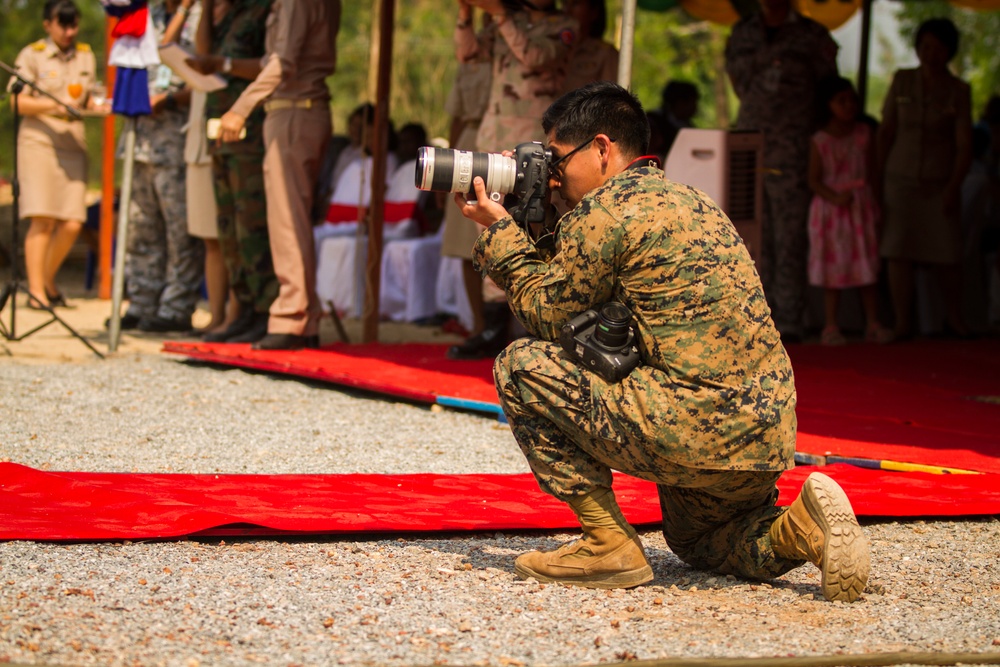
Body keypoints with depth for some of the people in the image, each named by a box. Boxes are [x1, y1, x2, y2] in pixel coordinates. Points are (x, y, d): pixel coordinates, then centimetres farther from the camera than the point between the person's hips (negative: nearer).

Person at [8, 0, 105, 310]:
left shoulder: (86, 56, 16)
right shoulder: (32, 55, 1)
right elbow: (18, 102, -4)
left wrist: (97, 107, 1)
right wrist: (56, 105, -17)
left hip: (73, 143, 4)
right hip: (38, 141, -4)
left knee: (72, 223, -5)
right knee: (43, 219, -11)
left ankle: (48, 279, 18)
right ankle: (36, 290, -5)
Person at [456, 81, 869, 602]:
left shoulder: (602, 212, -7)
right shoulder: (687, 201, 21)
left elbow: (546, 317, 4)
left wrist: (498, 230, 12)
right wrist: (520, 231, 24)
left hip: (696, 428, -9)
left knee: (521, 365, 2)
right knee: (696, 540, 35)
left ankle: (610, 544, 2)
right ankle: (798, 529, 4)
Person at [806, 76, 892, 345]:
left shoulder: (864, 135, 2)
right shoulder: (820, 141, -5)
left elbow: (872, 171, 8)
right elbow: (814, 180, -5)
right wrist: (834, 197, -20)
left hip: (861, 207, 2)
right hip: (830, 209, -2)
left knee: (868, 269, 3)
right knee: (833, 270, 2)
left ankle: (873, 325, 10)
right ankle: (831, 326, 9)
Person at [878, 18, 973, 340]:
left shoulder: (959, 91, -1)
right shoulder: (901, 81, 4)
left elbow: (964, 145, -4)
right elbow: (886, 132, 9)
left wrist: (953, 187, -14)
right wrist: (877, 177, 4)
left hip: (939, 185, -1)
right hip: (900, 179, 1)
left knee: (946, 257, -2)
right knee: (898, 251, -7)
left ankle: (955, 319, 19)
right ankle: (902, 325, -2)